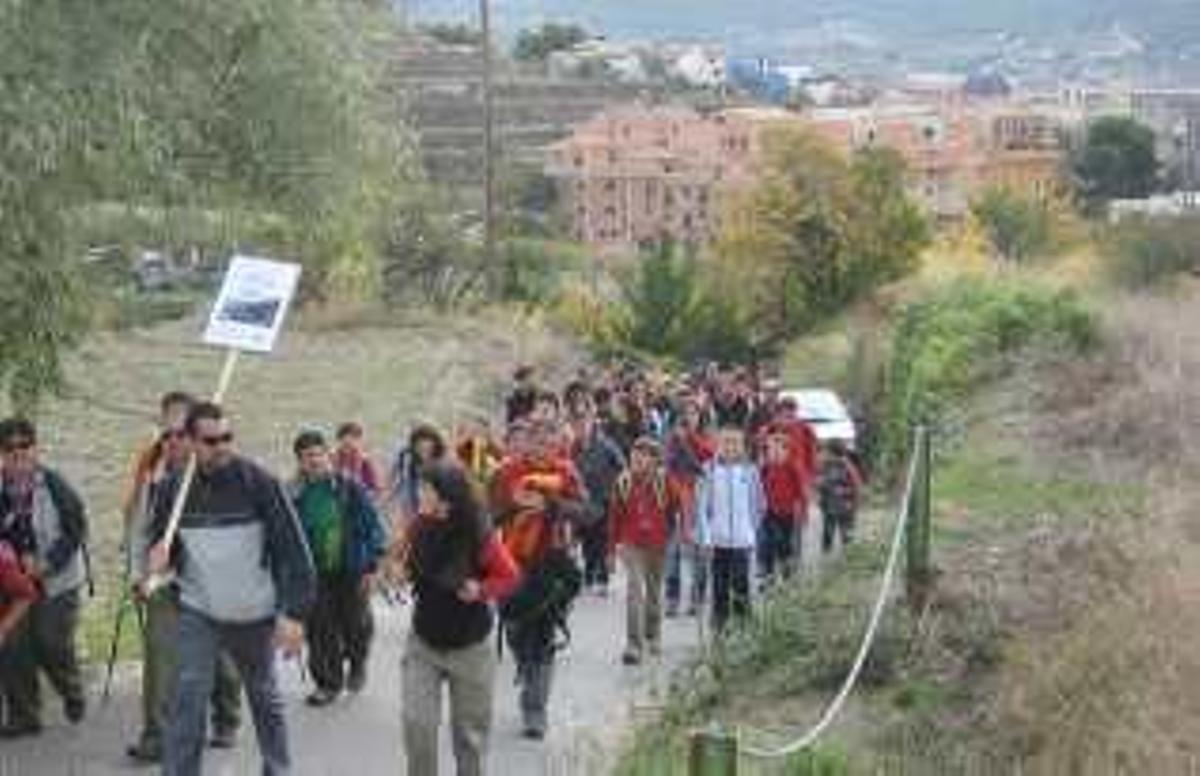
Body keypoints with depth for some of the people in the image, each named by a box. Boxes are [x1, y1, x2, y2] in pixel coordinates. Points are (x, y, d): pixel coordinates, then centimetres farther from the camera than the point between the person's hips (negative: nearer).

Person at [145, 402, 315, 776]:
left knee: (264, 698, 15)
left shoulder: (258, 482, -14)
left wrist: (293, 612, -19)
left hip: (255, 615, -1)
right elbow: (160, 539, 11)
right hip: (198, 614, 1)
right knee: (188, 697, -11)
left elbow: (292, 548, -14)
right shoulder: (175, 488, -4)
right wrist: (160, 555, -15)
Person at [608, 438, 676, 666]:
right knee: (635, 590, -13)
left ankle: (653, 638, 36)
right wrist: (613, 546, 4)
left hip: (658, 544, 1)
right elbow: (615, 515, 3)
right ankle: (634, 645, -15)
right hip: (632, 544, -1)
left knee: (654, 591, 16)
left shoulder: (664, 481, -6)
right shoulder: (624, 482, -3)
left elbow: (673, 509, 3)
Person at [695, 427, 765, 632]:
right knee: (719, 587, 4)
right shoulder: (710, 470, 0)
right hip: (718, 540, 0)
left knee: (741, 584, -5)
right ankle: (719, 627, 14)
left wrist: (752, 533, 5)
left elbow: (758, 506, 9)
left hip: (742, 540, 0)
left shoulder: (750, 471, 2)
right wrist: (705, 536, -6)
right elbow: (702, 506, 1)